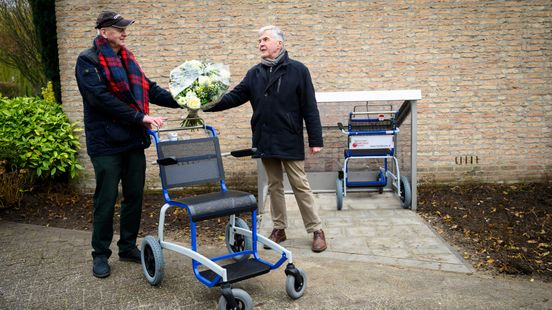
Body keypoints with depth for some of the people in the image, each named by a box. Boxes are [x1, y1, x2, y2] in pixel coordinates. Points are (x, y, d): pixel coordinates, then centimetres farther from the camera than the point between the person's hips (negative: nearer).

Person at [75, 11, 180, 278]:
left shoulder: (127, 59, 15)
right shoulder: (88, 60, -7)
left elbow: (148, 89, 14)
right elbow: (101, 98, -19)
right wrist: (140, 117, -24)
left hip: (133, 141, 7)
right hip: (106, 143, -7)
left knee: (134, 196, 11)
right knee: (106, 200, 2)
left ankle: (128, 247, 26)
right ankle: (100, 254, 18)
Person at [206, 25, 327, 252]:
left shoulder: (298, 70, -5)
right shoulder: (255, 73, 8)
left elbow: (310, 108, -7)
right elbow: (235, 97, 4)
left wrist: (316, 140, -9)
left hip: (290, 142, -4)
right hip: (265, 141, 4)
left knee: (300, 186, 1)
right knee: (274, 186, 13)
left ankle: (316, 230, 13)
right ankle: (279, 228, 25)